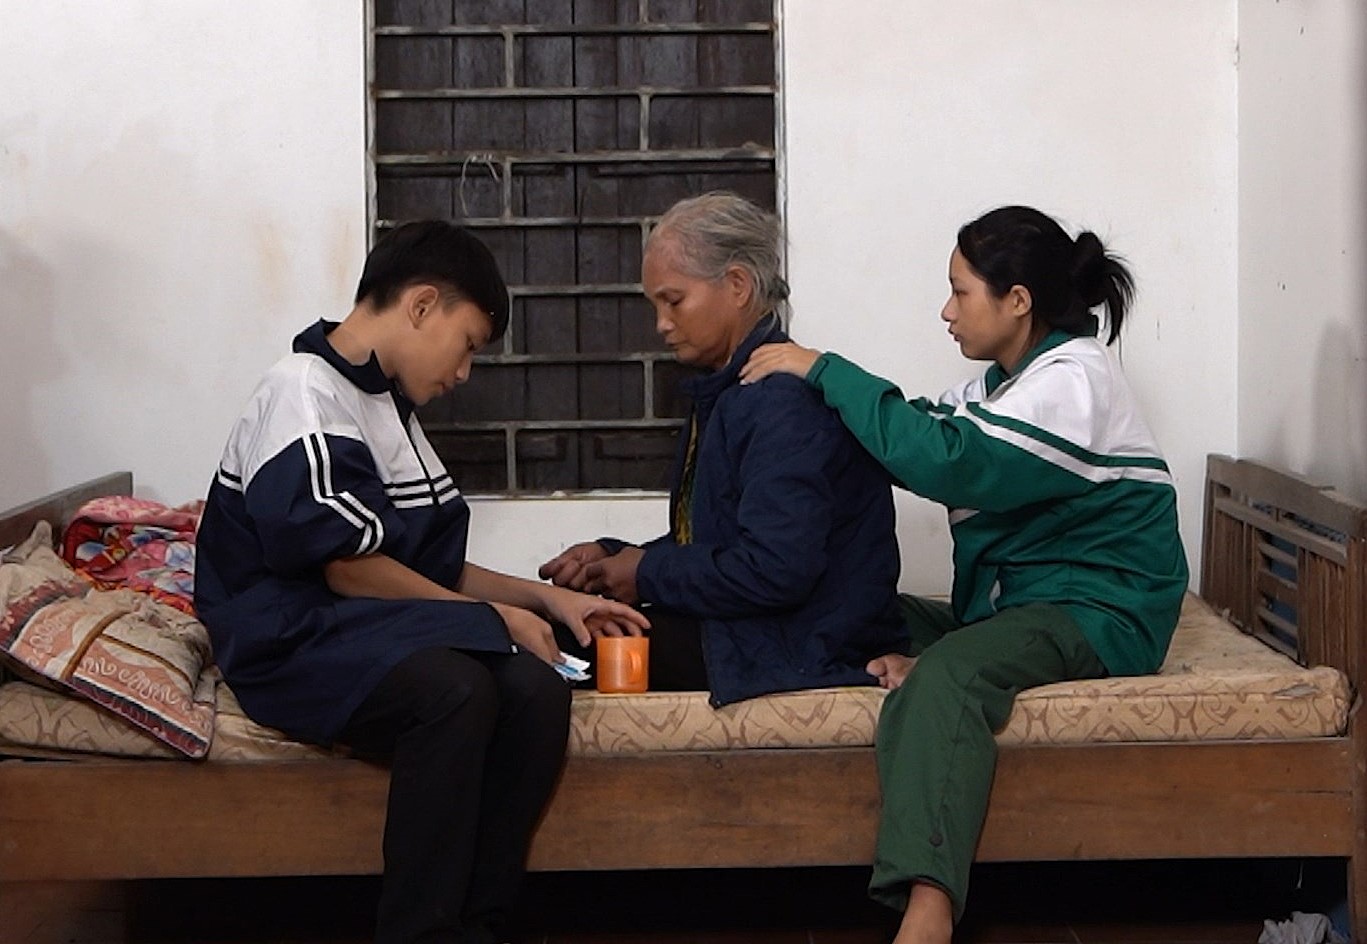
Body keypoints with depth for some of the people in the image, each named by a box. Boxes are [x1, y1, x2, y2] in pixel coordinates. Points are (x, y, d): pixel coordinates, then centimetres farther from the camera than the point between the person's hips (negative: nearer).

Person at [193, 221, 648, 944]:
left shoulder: (386, 405, 21)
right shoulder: (306, 395, -8)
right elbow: (350, 568, -14)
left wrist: (545, 598, 12)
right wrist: (494, 617, -6)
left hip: (382, 632, 8)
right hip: (296, 640, -8)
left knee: (536, 689, -21)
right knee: (454, 689, -35)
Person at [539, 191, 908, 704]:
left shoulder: (785, 399, -18)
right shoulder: (724, 391, 15)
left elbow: (776, 570, -26)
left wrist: (648, 575, -13)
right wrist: (612, 554, 1)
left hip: (802, 651, -9)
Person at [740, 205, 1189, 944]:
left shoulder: (1072, 382, -13)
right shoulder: (1007, 383, 17)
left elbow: (943, 461, -26)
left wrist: (824, 371, -21)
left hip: (1095, 613, -10)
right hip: (1011, 601, 10)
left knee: (946, 675, -35)